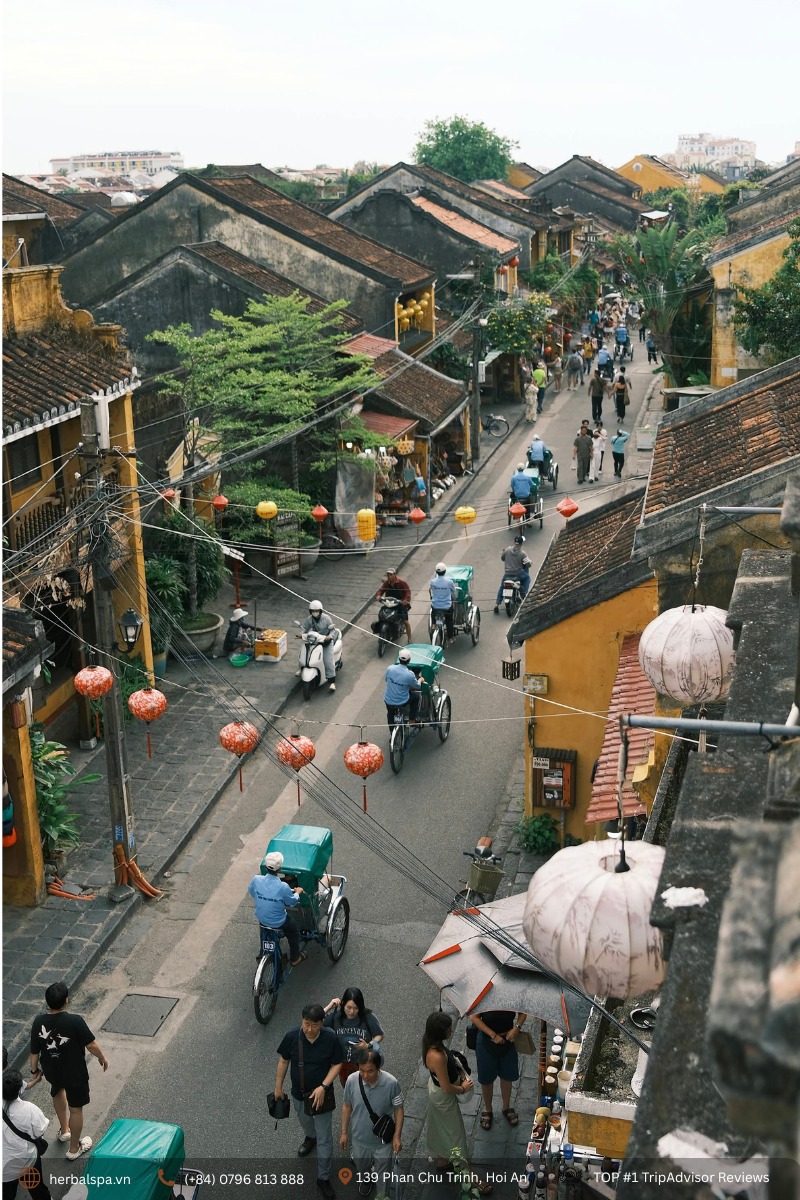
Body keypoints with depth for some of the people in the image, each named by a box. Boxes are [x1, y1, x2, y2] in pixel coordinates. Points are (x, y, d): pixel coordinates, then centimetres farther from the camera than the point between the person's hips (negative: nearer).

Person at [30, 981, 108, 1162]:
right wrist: (102, 1058, 1)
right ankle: (74, 1148, 33)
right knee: (76, 1108, 17)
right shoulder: (75, 1021, -30)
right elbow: (91, 1045, -19)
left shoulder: (39, 1022, -18)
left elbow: (34, 1052, -6)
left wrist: (34, 1070, 14)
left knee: (58, 1092, 36)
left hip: (51, 1071, 4)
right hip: (75, 1073, -4)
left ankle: (64, 1130, 49)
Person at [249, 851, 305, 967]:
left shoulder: (256, 879, -21)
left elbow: (251, 893, 1)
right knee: (294, 932, 27)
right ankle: (295, 958, 42)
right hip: (279, 923, -4)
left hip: (261, 919, 5)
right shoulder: (283, 887, -32)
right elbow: (293, 902, -14)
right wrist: (297, 893, 7)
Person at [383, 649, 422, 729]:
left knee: (390, 713, 34)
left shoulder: (390, 668, -14)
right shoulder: (410, 674, -23)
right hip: (402, 702, -3)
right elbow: (417, 687, -4)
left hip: (388, 701, 3)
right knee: (416, 695, 25)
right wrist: (420, 680, 18)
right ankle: (412, 720, 32)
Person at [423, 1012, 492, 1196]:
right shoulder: (437, 1056, -41)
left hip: (435, 1091, 8)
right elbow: (447, 1088, -30)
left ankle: (442, 1160, 53)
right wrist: (463, 1088, -12)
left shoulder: (433, 1044, -14)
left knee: (441, 1127, 30)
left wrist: (460, 1072, -7)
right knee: (455, 1135, 9)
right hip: (443, 1098, -8)